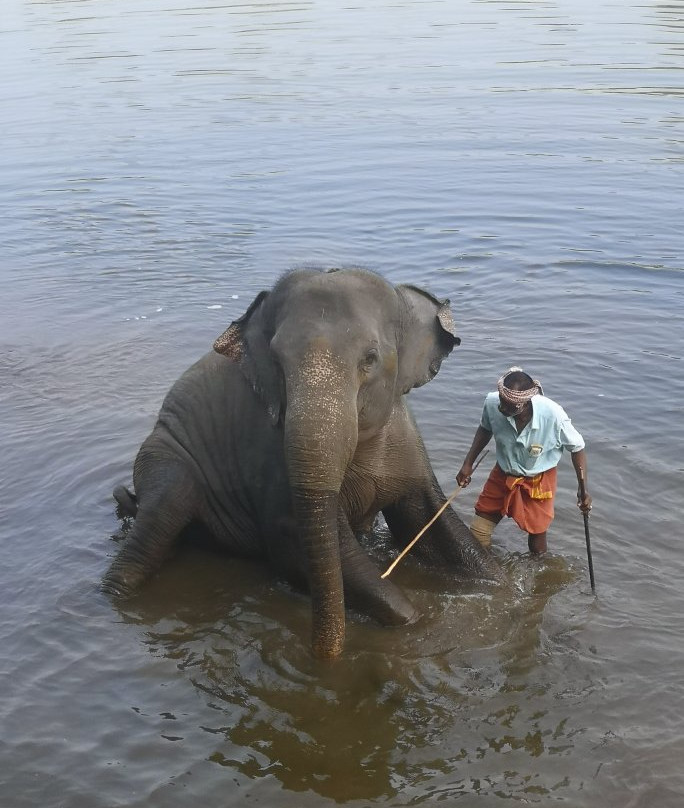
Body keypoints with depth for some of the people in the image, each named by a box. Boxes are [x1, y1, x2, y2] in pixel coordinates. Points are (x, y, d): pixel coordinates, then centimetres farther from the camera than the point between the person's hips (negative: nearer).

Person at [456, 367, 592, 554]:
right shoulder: (492, 403, -26)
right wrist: (468, 464, 0)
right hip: (502, 475, 3)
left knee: (537, 540, 12)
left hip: (538, 481, -2)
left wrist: (583, 489, -18)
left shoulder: (553, 415, -34)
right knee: (477, 534, 4)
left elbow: (577, 447, -14)